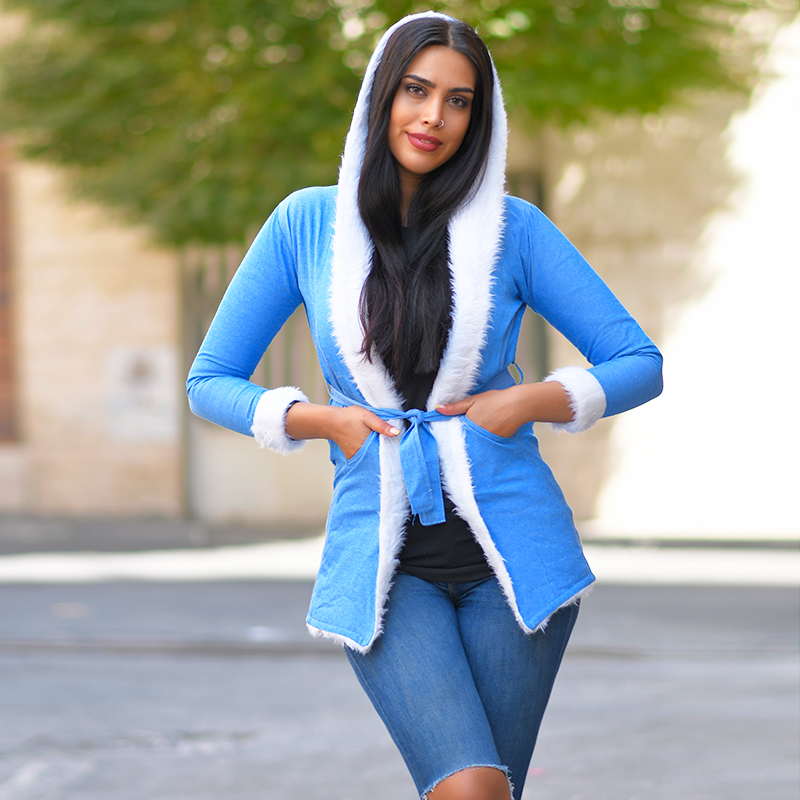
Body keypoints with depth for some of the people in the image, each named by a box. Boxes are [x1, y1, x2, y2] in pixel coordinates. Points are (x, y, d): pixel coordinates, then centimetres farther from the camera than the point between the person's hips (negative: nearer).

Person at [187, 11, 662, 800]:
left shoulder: (512, 227, 2)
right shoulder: (307, 223, 3)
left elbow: (639, 364, 7)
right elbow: (211, 381, 9)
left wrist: (532, 401, -9)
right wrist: (316, 419, -7)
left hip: (511, 549, 1)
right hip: (383, 558, -1)